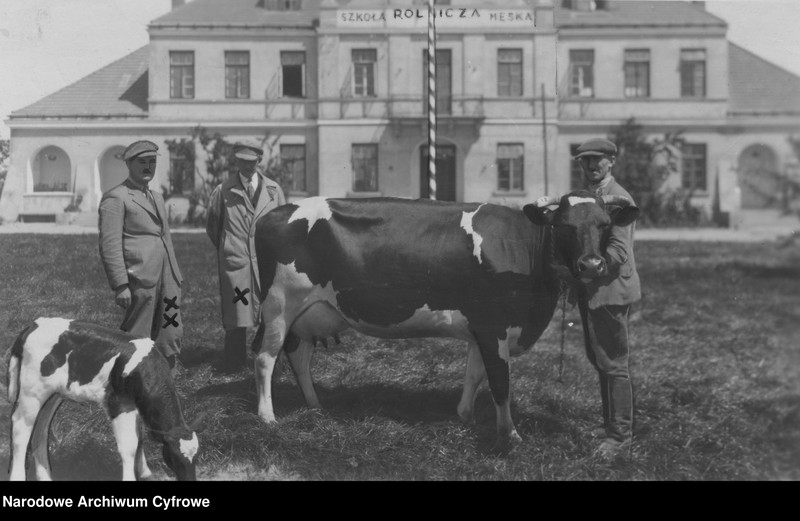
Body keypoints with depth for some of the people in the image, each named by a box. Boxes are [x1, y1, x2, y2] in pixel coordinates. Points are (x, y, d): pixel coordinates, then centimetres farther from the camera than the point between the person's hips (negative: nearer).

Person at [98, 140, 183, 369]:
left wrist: (176, 280, 20)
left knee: (171, 337, 8)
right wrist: (120, 285, -18)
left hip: (166, 280, 8)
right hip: (140, 280, -8)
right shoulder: (115, 198, -5)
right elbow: (110, 245, -12)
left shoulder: (157, 197, 22)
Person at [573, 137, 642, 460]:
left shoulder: (618, 198, -13)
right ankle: (610, 425, 29)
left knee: (613, 365, -4)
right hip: (590, 292, 9)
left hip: (610, 291, -9)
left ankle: (620, 439, 3)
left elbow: (618, 252, -21)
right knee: (600, 361, 17)